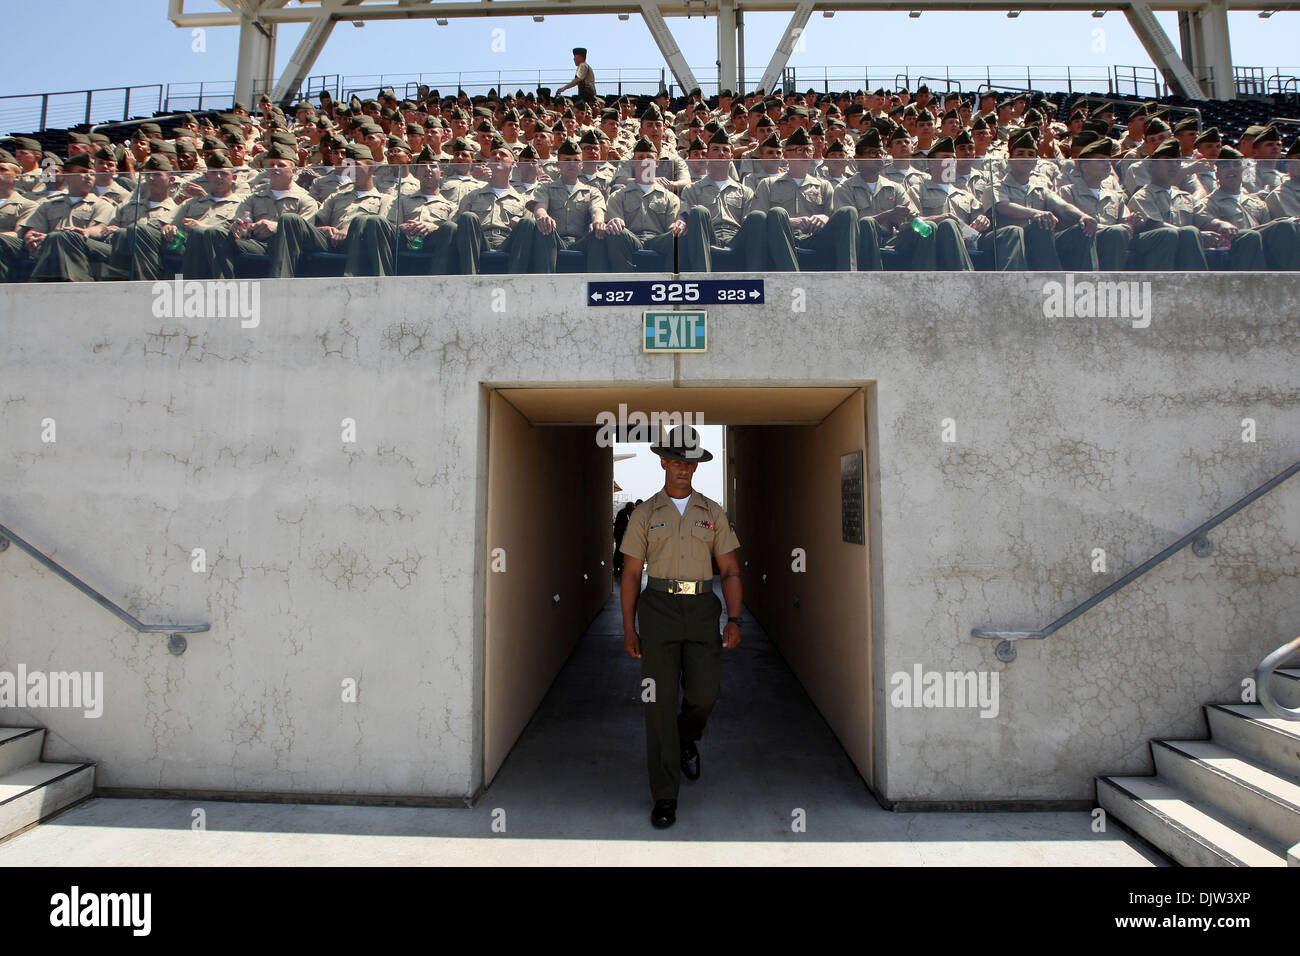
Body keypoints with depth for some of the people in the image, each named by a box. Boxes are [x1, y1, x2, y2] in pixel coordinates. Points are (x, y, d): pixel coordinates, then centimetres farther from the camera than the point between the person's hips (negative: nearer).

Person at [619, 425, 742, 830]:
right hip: (658, 608, -1)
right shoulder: (644, 514, 5)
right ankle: (665, 796, 8)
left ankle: (687, 738, 33)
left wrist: (734, 620, -5)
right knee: (660, 700, -3)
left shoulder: (713, 512, 9)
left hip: (702, 609, 1)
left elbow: (730, 571, 7)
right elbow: (630, 574, 6)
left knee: (704, 693, -5)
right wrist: (628, 628, 0)